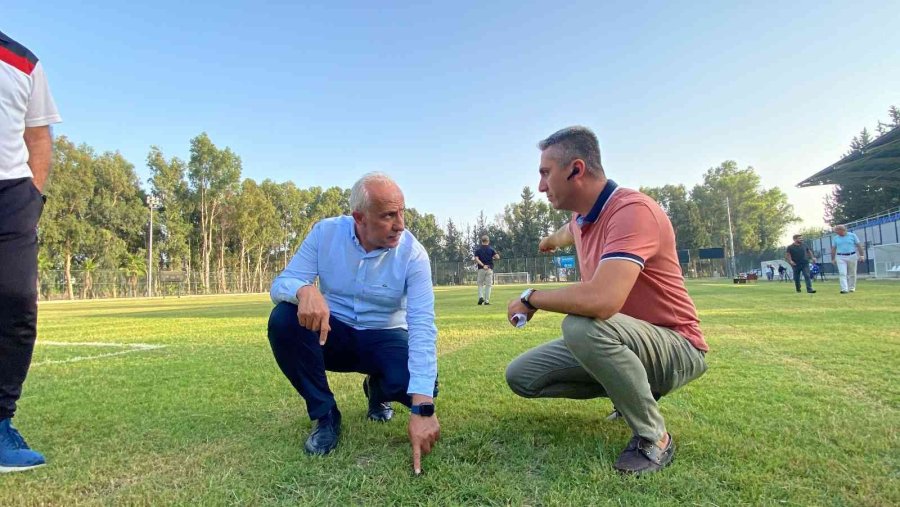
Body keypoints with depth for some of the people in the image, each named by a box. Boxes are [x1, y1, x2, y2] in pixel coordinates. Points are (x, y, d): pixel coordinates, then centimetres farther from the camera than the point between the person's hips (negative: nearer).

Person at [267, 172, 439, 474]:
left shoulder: (412, 254, -20)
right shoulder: (325, 233, -13)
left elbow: (422, 327, -29)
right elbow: (280, 284, -14)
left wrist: (422, 408, -39)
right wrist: (305, 290, -43)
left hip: (384, 339, -1)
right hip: (332, 333, 2)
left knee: (413, 381, -32)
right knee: (283, 319, -28)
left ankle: (378, 391, 9)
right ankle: (325, 415, -9)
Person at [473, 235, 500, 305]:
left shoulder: (478, 250, 4)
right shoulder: (491, 249, 1)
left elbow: (476, 259, -10)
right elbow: (497, 257, -8)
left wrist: (483, 265, -15)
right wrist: (492, 257, 12)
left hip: (481, 269, 1)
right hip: (490, 269, -1)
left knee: (480, 284, 11)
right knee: (488, 285, 3)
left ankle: (481, 297, -9)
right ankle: (487, 301, 1)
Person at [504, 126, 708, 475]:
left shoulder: (633, 210, -27)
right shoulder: (582, 217, 2)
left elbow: (601, 300, -42)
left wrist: (531, 298, -24)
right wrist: (552, 240, 55)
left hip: (677, 348, -8)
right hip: (616, 341, 9)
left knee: (582, 326, -38)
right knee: (520, 376, 2)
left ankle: (654, 436, -13)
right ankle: (635, 391, 15)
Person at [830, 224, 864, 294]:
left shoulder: (852, 235, 3)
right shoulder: (835, 238, 7)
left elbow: (859, 245, 2)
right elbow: (833, 249, 12)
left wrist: (862, 255, -5)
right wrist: (833, 259, 9)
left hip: (852, 256, 0)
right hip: (840, 257, 0)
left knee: (852, 274, 7)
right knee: (842, 273, -11)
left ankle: (851, 288, 19)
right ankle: (844, 289, -16)